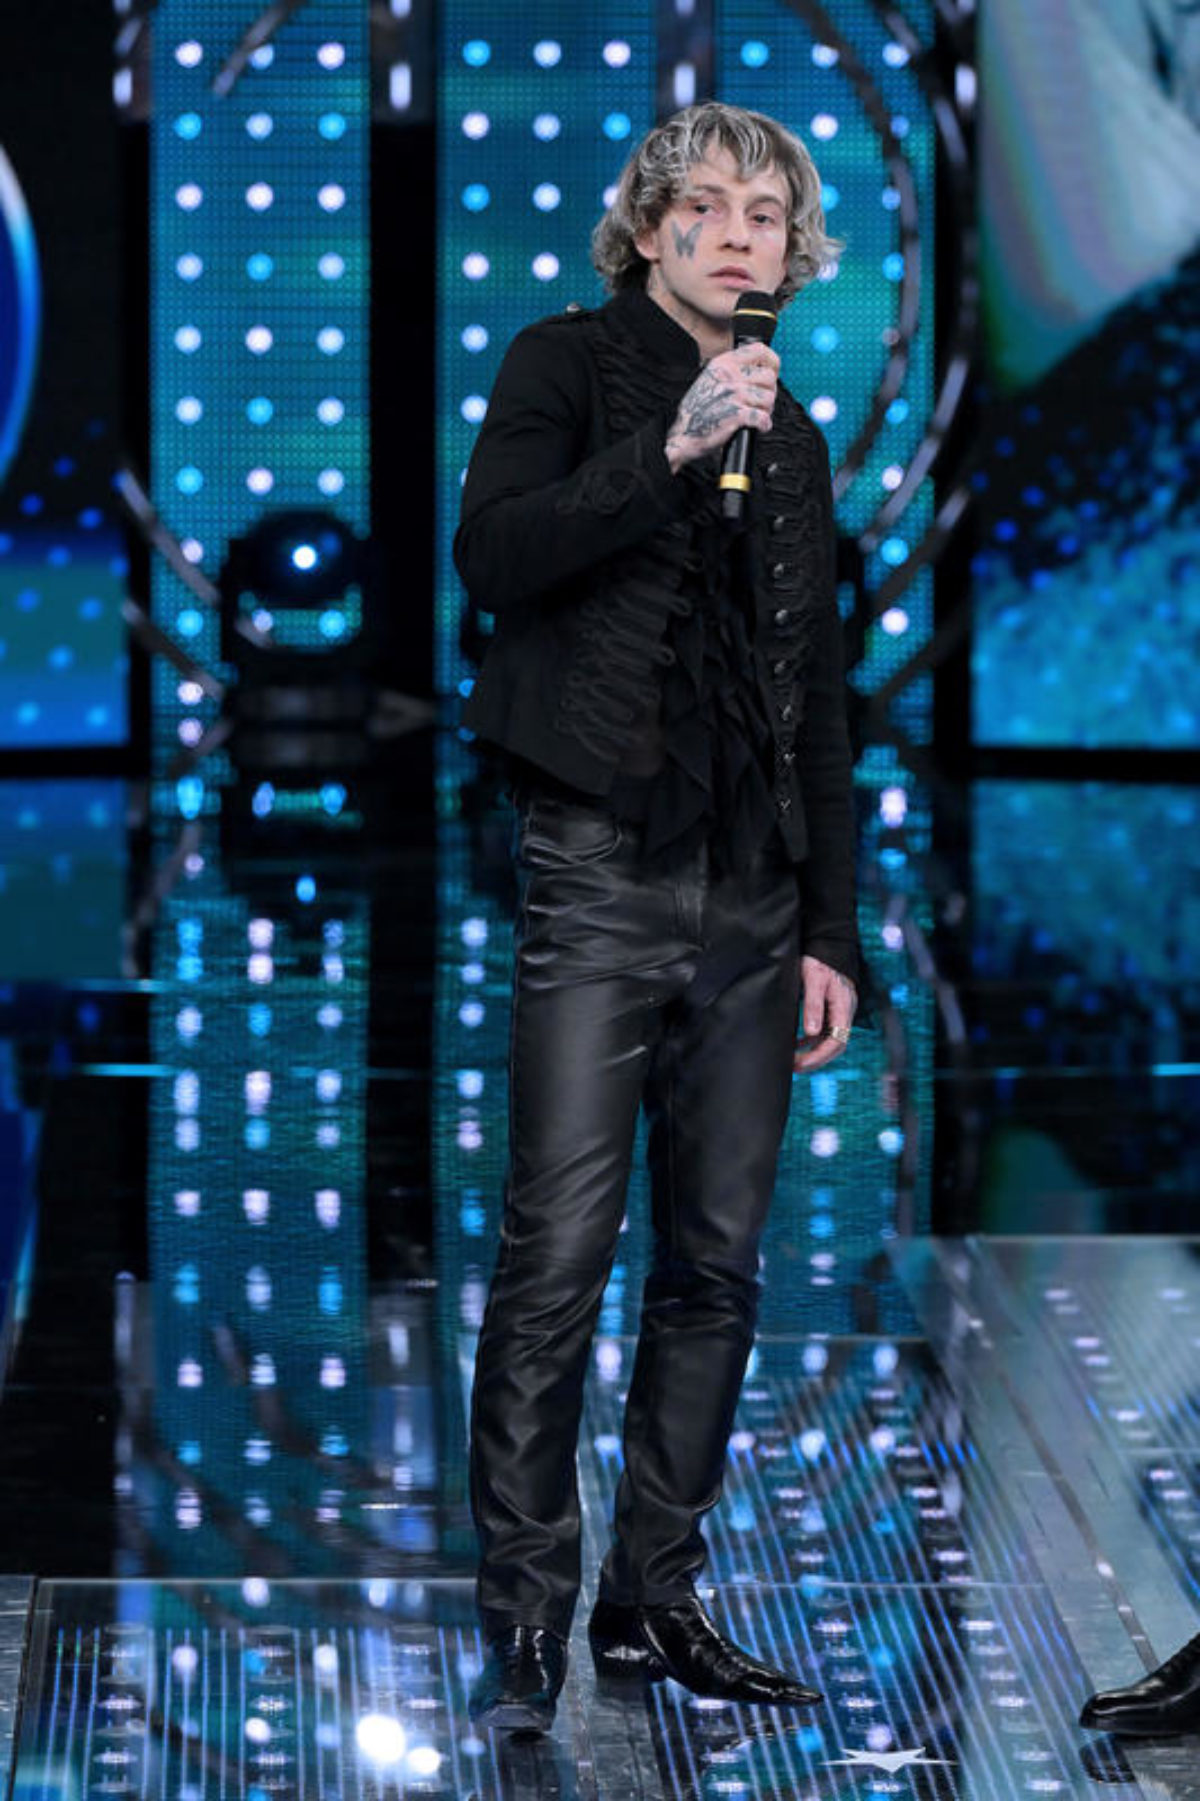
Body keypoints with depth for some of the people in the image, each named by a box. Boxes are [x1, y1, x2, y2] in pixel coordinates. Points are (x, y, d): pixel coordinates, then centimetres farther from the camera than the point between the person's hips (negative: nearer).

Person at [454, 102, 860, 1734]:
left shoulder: (791, 437, 17)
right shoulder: (571, 365, 3)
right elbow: (493, 556, -14)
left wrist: (832, 930, 13)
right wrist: (671, 448, -22)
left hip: (753, 907, 6)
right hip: (602, 880, -5)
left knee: (718, 1264, 6)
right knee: (560, 1256, -9)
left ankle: (655, 1599, 14)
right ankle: (526, 1624, -4)